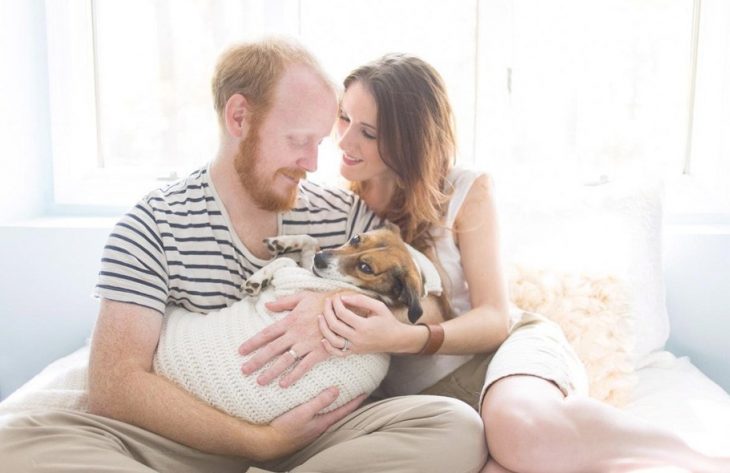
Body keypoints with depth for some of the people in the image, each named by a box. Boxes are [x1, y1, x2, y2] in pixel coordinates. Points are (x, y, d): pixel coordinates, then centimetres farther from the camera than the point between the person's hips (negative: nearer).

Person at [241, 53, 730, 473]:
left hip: (504, 346, -1)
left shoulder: (468, 192, -3)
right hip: (423, 393, 2)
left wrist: (406, 338, -26)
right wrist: (330, 305, -22)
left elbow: (495, 317, -8)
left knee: (517, 422, -41)